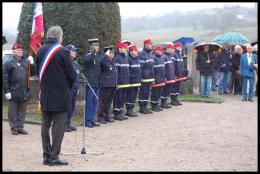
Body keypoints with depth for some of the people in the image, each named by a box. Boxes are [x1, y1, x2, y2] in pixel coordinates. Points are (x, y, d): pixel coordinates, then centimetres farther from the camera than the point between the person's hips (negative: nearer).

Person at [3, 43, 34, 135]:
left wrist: (32, 64, -2)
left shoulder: (26, 62, 9)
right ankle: (14, 127, 12)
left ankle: (20, 127, 18)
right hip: (13, 92, -4)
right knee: (13, 111, 3)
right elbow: (5, 78, -7)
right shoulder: (9, 63, -4)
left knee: (22, 111, 10)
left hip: (24, 92, 4)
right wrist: (7, 91, -12)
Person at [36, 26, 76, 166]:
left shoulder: (40, 51, 6)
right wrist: (67, 87, 8)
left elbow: (38, 72, 11)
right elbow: (72, 74, -10)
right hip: (60, 96, -6)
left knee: (45, 125, 11)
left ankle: (46, 156, 16)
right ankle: (54, 157, 0)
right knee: (58, 126, -1)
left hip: (44, 95, 6)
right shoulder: (61, 51, -11)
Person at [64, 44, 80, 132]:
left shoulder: (75, 63, 17)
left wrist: (77, 87, 21)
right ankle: (64, 125, 2)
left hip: (75, 88, 8)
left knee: (72, 107, 12)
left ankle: (68, 124, 20)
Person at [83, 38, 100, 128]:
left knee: (95, 103, 11)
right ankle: (87, 121, 4)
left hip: (97, 83, 8)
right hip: (90, 83, -8)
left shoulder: (97, 57, 17)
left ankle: (91, 119, 19)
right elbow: (87, 59, -35)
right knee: (89, 103, -2)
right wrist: (93, 51, -26)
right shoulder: (88, 55, -8)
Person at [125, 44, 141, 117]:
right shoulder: (128, 59, -15)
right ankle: (129, 110, 6)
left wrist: (139, 80, 18)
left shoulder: (137, 59, 14)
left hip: (137, 82, 9)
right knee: (130, 96, -2)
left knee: (134, 96, 12)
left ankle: (131, 109, 21)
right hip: (131, 83, -9)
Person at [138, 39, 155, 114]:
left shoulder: (150, 54, 17)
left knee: (147, 93, 12)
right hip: (144, 78, -8)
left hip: (150, 78, 8)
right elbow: (140, 67, -17)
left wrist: (153, 77, 19)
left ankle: (145, 107, 20)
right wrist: (140, 77, -19)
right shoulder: (142, 54, -12)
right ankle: (141, 108, 7)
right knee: (143, 93, -1)